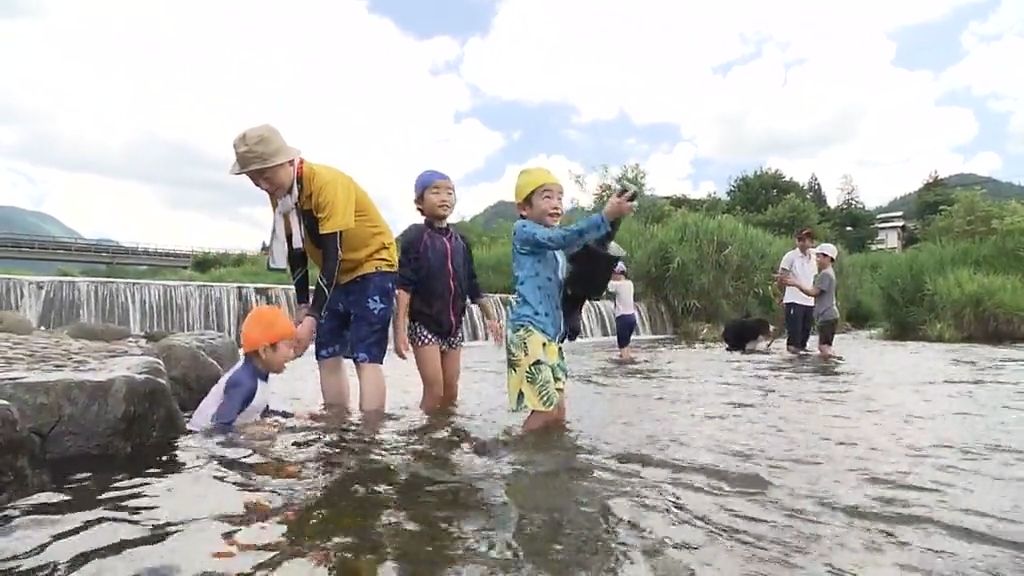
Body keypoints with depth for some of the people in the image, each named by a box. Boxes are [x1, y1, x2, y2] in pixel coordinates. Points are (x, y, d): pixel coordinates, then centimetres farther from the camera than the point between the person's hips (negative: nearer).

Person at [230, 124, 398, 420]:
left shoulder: (328, 183, -28)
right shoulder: (279, 193, -4)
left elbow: (333, 256, -31)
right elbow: (296, 250, 6)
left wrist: (312, 318, -34)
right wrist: (303, 305, 4)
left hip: (372, 266, -7)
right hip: (335, 275, 8)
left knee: (366, 357, -16)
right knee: (327, 357, 3)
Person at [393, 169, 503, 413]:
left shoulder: (460, 241, 8)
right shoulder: (414, 236, -9)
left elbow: (471, 284, 16)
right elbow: (404, 285, -14)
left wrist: (490, 317, 20)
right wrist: (400, 328, -21)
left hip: (454, 325, 6)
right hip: (424, 323, -5)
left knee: (451, 393, 9)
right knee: (434, 391, -8)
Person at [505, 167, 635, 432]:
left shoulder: (553, 247, 21)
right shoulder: (523, 230, -6)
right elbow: (562, 238, -23)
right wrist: (605, 216, -29)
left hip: (550, 334, 9)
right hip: (528, 331, -9)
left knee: (557, 413, 9)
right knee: (545, 411, -12)